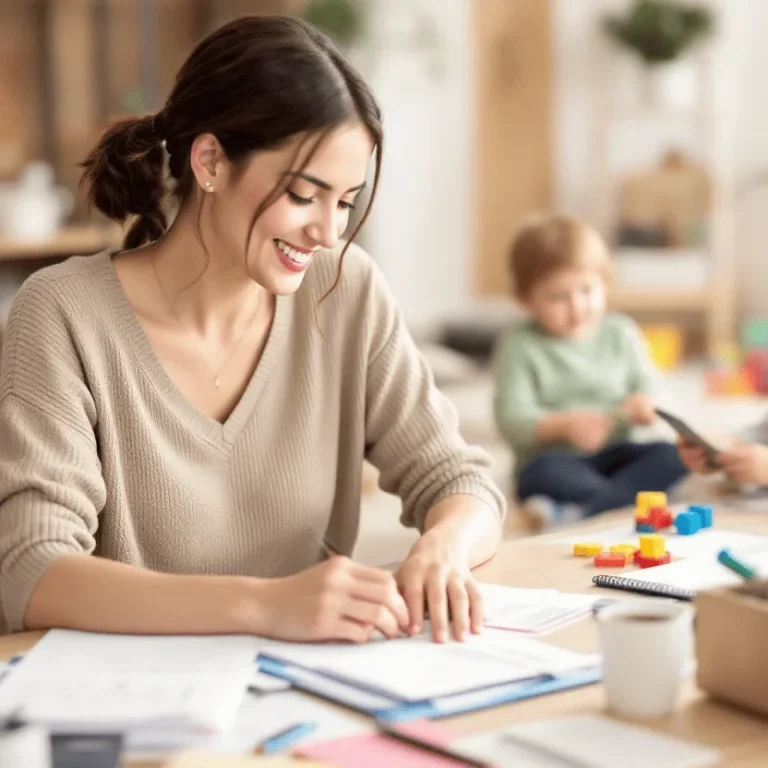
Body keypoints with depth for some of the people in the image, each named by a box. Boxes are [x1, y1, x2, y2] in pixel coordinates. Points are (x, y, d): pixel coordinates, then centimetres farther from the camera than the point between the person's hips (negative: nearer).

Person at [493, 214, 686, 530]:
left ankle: (573, 512, -38)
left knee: (672, 457, -25)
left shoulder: (620, 334, 9)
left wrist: (642, 405, -16)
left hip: (616, 453, 4)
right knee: (543, 474, -36)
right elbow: (511, 418, -9)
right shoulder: (519, 346, -1)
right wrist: (564, 425, -26)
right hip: (557, 458, -4)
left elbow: (646, 386, 10)